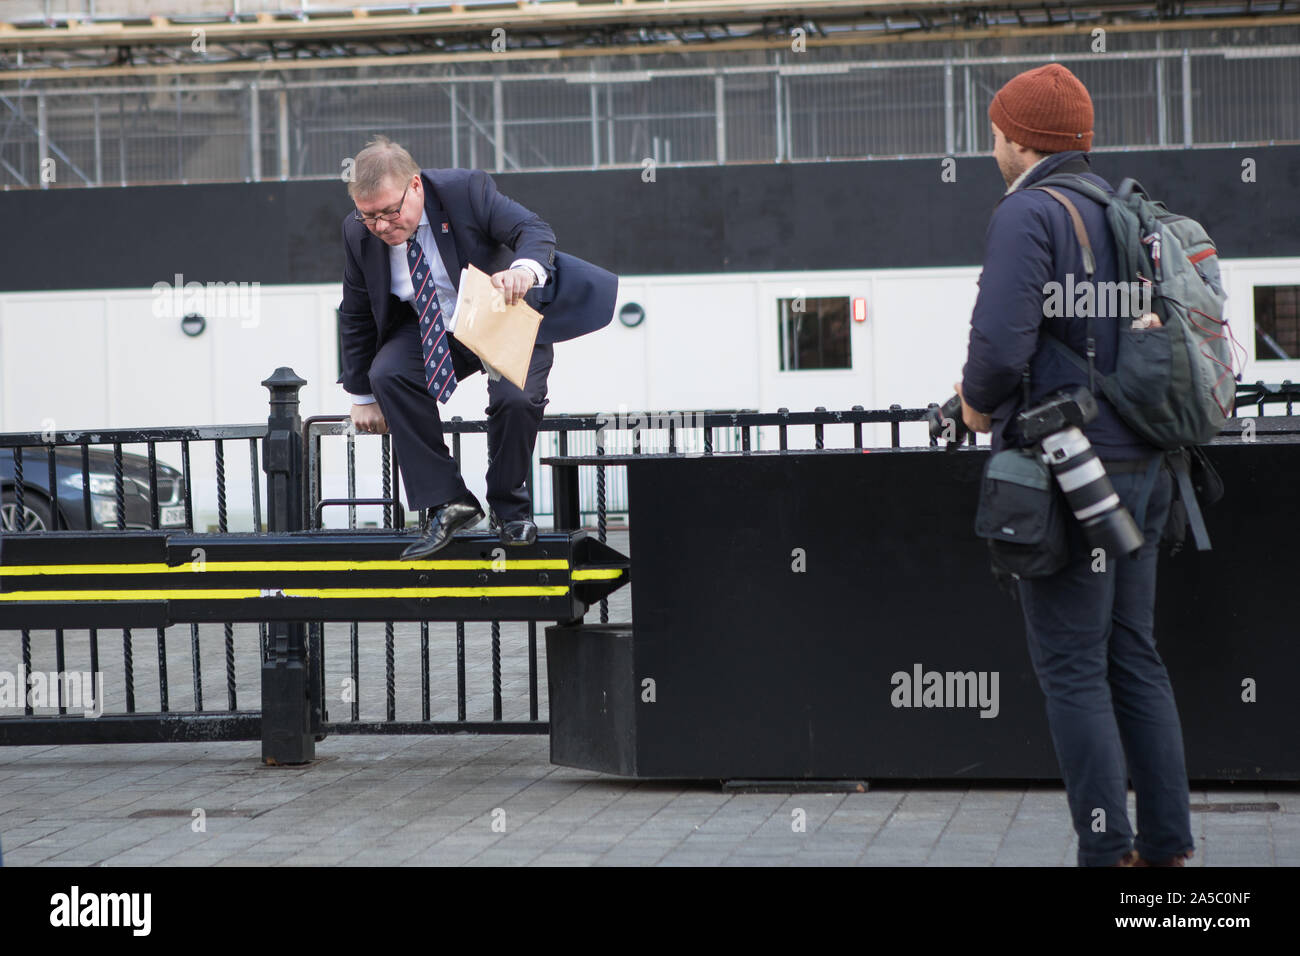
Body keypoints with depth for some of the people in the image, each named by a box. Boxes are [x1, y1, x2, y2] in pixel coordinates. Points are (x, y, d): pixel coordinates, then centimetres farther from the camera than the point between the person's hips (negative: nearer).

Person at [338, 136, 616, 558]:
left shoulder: (467, 190, -22)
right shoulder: (357, 231, -11)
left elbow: (534, 230, -27)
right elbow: (356, 316, 0)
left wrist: (526, 269, -52)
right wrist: (361, 396, 2)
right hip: (427, 330, 3)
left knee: (517, 400, -30)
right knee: (387, 374, -27)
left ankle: (510, 507, -1)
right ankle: (448, 503, -21)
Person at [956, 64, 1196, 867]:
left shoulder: (1029, 213, -11)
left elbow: (1001, 343, -22)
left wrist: (980, 403, 0)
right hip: (1140, 462, 8)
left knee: (1072, 667, -4)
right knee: (1134, 656, 12)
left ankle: (1107, 852, -4)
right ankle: (1167, 844, 13)